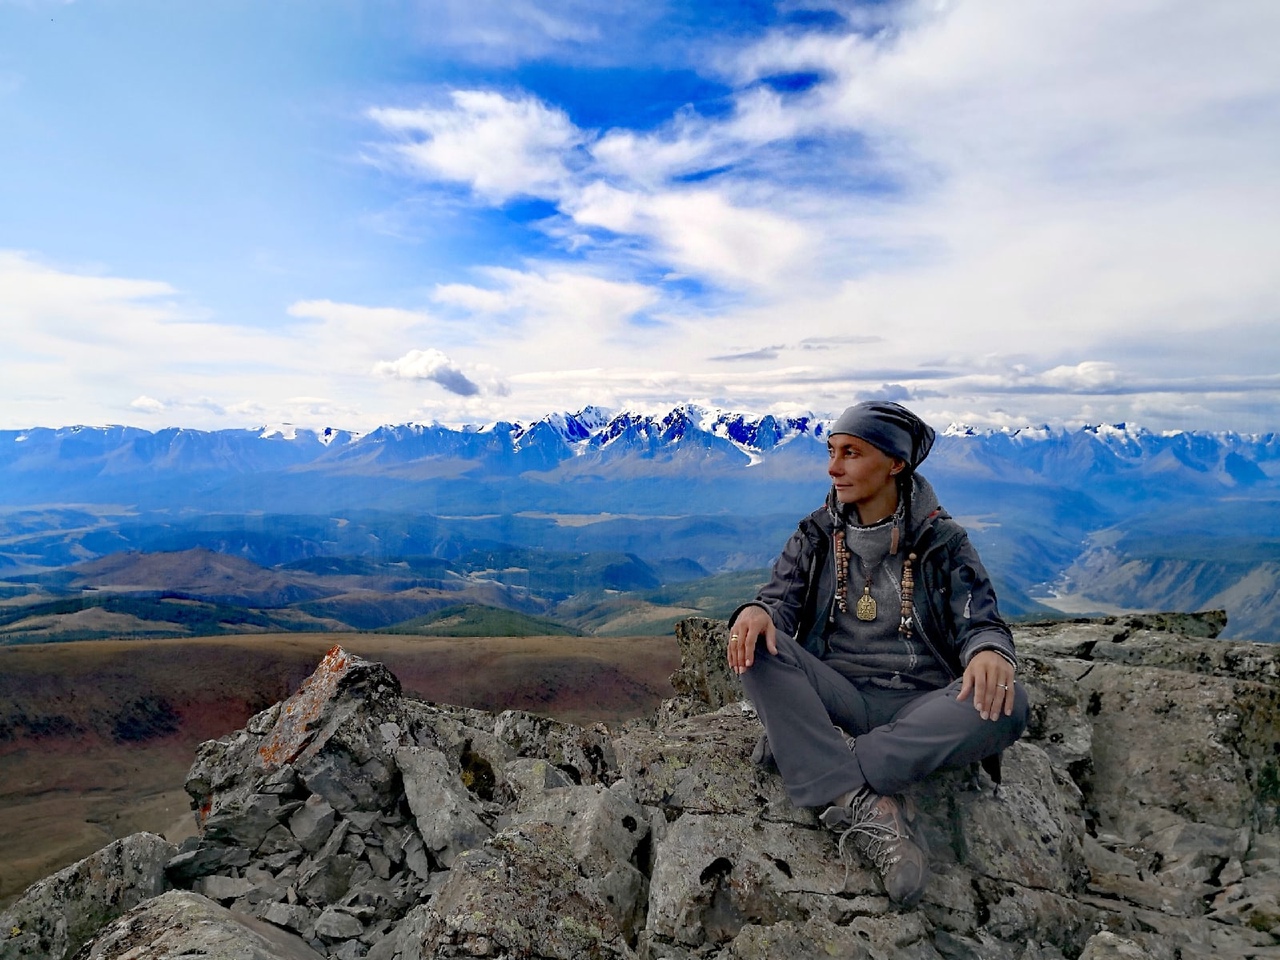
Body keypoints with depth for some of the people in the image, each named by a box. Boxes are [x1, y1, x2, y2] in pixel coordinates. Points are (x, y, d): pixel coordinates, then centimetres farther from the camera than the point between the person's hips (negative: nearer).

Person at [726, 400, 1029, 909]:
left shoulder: (941, 540, 3)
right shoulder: (817, 534, 8)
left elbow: (980, 617, -5)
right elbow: (783, 596, -2)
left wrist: (990, 650, -31)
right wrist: (757, 610, -28)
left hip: (920, 708, 0)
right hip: (835, 696, 1)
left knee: (1007, 704, -30)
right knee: (755, 645, -25)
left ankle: (796, 746, -30)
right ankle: (865, 807, -36)